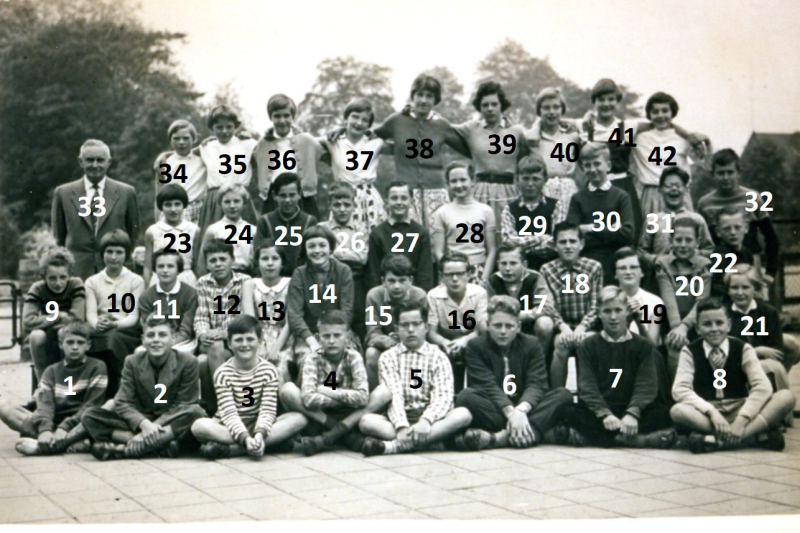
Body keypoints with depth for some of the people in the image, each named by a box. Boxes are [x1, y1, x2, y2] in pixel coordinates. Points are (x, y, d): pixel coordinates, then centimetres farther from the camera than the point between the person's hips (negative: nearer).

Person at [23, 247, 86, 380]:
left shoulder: (76, 285, -12)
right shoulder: (37, 289, -10)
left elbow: (78, 319, -22)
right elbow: (28, 322, -22)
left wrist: (45, 321, -18)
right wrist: (59, 316, -21)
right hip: (47, 348, 1)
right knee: (36, 335, -30)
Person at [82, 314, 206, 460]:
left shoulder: (188, 362, -3)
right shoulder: (132, 362, 4)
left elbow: (184, 404, -7)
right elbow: (122, 403, -3)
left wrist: (155, 426, -22)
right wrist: (144, 424, -25)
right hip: (139, 424, 2)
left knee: (196, 412, -34)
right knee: (90, 415, -18)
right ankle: (160, 443, -32)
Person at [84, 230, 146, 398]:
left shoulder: (136, 281, 13)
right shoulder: (92, 282, 20)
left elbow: (134, 316, 1)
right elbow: (91, 314, 6)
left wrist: (115, 324, -21)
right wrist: (97, 324, -19)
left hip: (127, 332, -2)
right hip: (100, 333, 2)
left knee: (113, 338, -37)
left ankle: (114, 395, -30)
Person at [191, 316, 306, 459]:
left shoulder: (269, 370, -2)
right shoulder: (222, 373, -7)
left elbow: (267, 410, -11)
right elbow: (229, 413, -17)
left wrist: (259, 434, -33)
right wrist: (246, 439, -35)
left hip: (258, 426, 2)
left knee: (298, 419, -24)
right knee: (199, 426, -32)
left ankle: (229, 448, -31)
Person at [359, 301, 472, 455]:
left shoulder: (438, 357, 8)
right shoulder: (388, 357, 8)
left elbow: (443, 396, -7)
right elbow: (393, 395, -7)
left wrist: (426, 421, -27)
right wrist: (401, 427, -26)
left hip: (431, 421, 1)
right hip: (399, 420, -1)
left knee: (463, 414, -30)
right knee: (366, 421, -27)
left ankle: (395, 445, -38)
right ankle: (429, 441, -37)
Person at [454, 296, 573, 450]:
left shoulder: (532, 345, 7)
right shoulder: (476, 346, 0)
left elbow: (536, 384, -9)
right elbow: (488, 386, -14)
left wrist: (521, 409, -31)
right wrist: (510, 412, -32)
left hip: (525, 409, 2)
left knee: (563, 394, -22)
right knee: (465, 396, -31)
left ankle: (504, 436, -41)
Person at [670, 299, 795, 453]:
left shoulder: (743, 349, 3)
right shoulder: (690, 352, 1)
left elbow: (762, 387, -10)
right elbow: (680, 389, -13)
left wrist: (741, 420, -25)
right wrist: (712, 412, -27)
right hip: (706, 416, -1)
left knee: (786, 397, -21)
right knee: (678, 411, -35)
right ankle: (758, 434, -36)